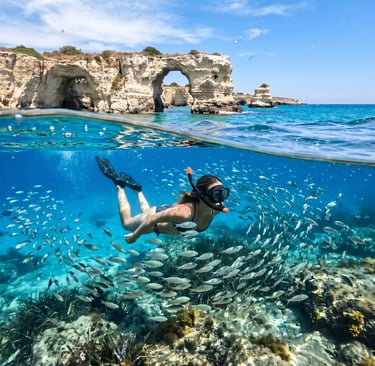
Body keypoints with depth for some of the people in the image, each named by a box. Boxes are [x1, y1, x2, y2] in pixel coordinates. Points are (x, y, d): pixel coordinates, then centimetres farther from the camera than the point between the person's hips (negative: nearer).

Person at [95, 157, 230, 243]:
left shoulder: (216, 210, -28)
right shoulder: (184, 212, -48)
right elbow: (152, 219, -34)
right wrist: (134, 236, -19)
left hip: (169, 215, 5)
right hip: (155, 216, -5)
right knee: (126, 222, 27)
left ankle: (137, 189, 52)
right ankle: (120, 184, 32)